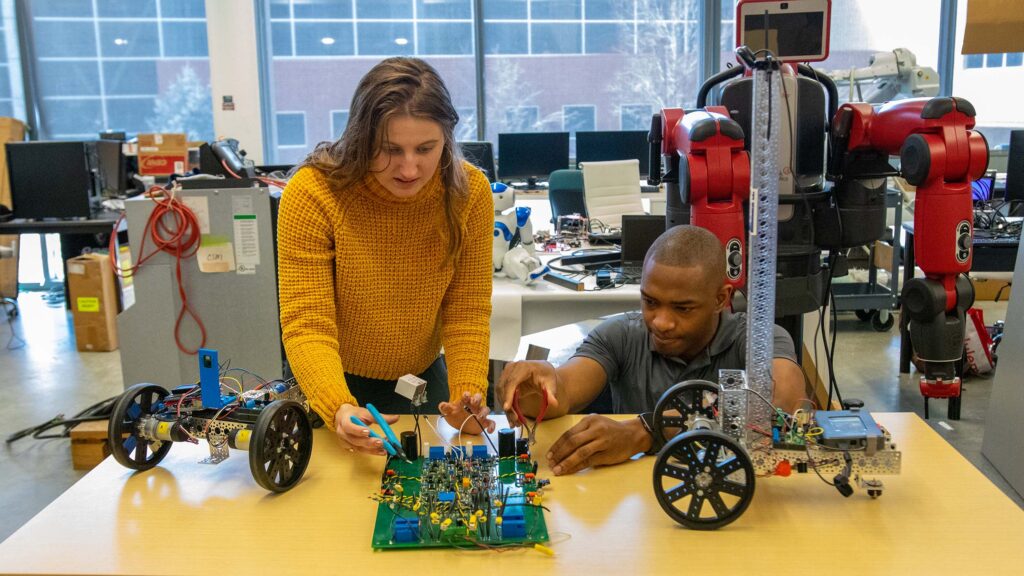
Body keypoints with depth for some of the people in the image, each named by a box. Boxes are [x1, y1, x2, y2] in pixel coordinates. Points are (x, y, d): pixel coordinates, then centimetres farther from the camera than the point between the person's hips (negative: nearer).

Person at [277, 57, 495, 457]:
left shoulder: (470, 192, -15)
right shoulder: (312, 194, -24)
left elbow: (467, 312, -11)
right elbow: (307, 325, -27)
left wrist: (467, 393, -28)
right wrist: (339, 409, -44)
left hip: (424, 380, 3)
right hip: (338, 386, -2)